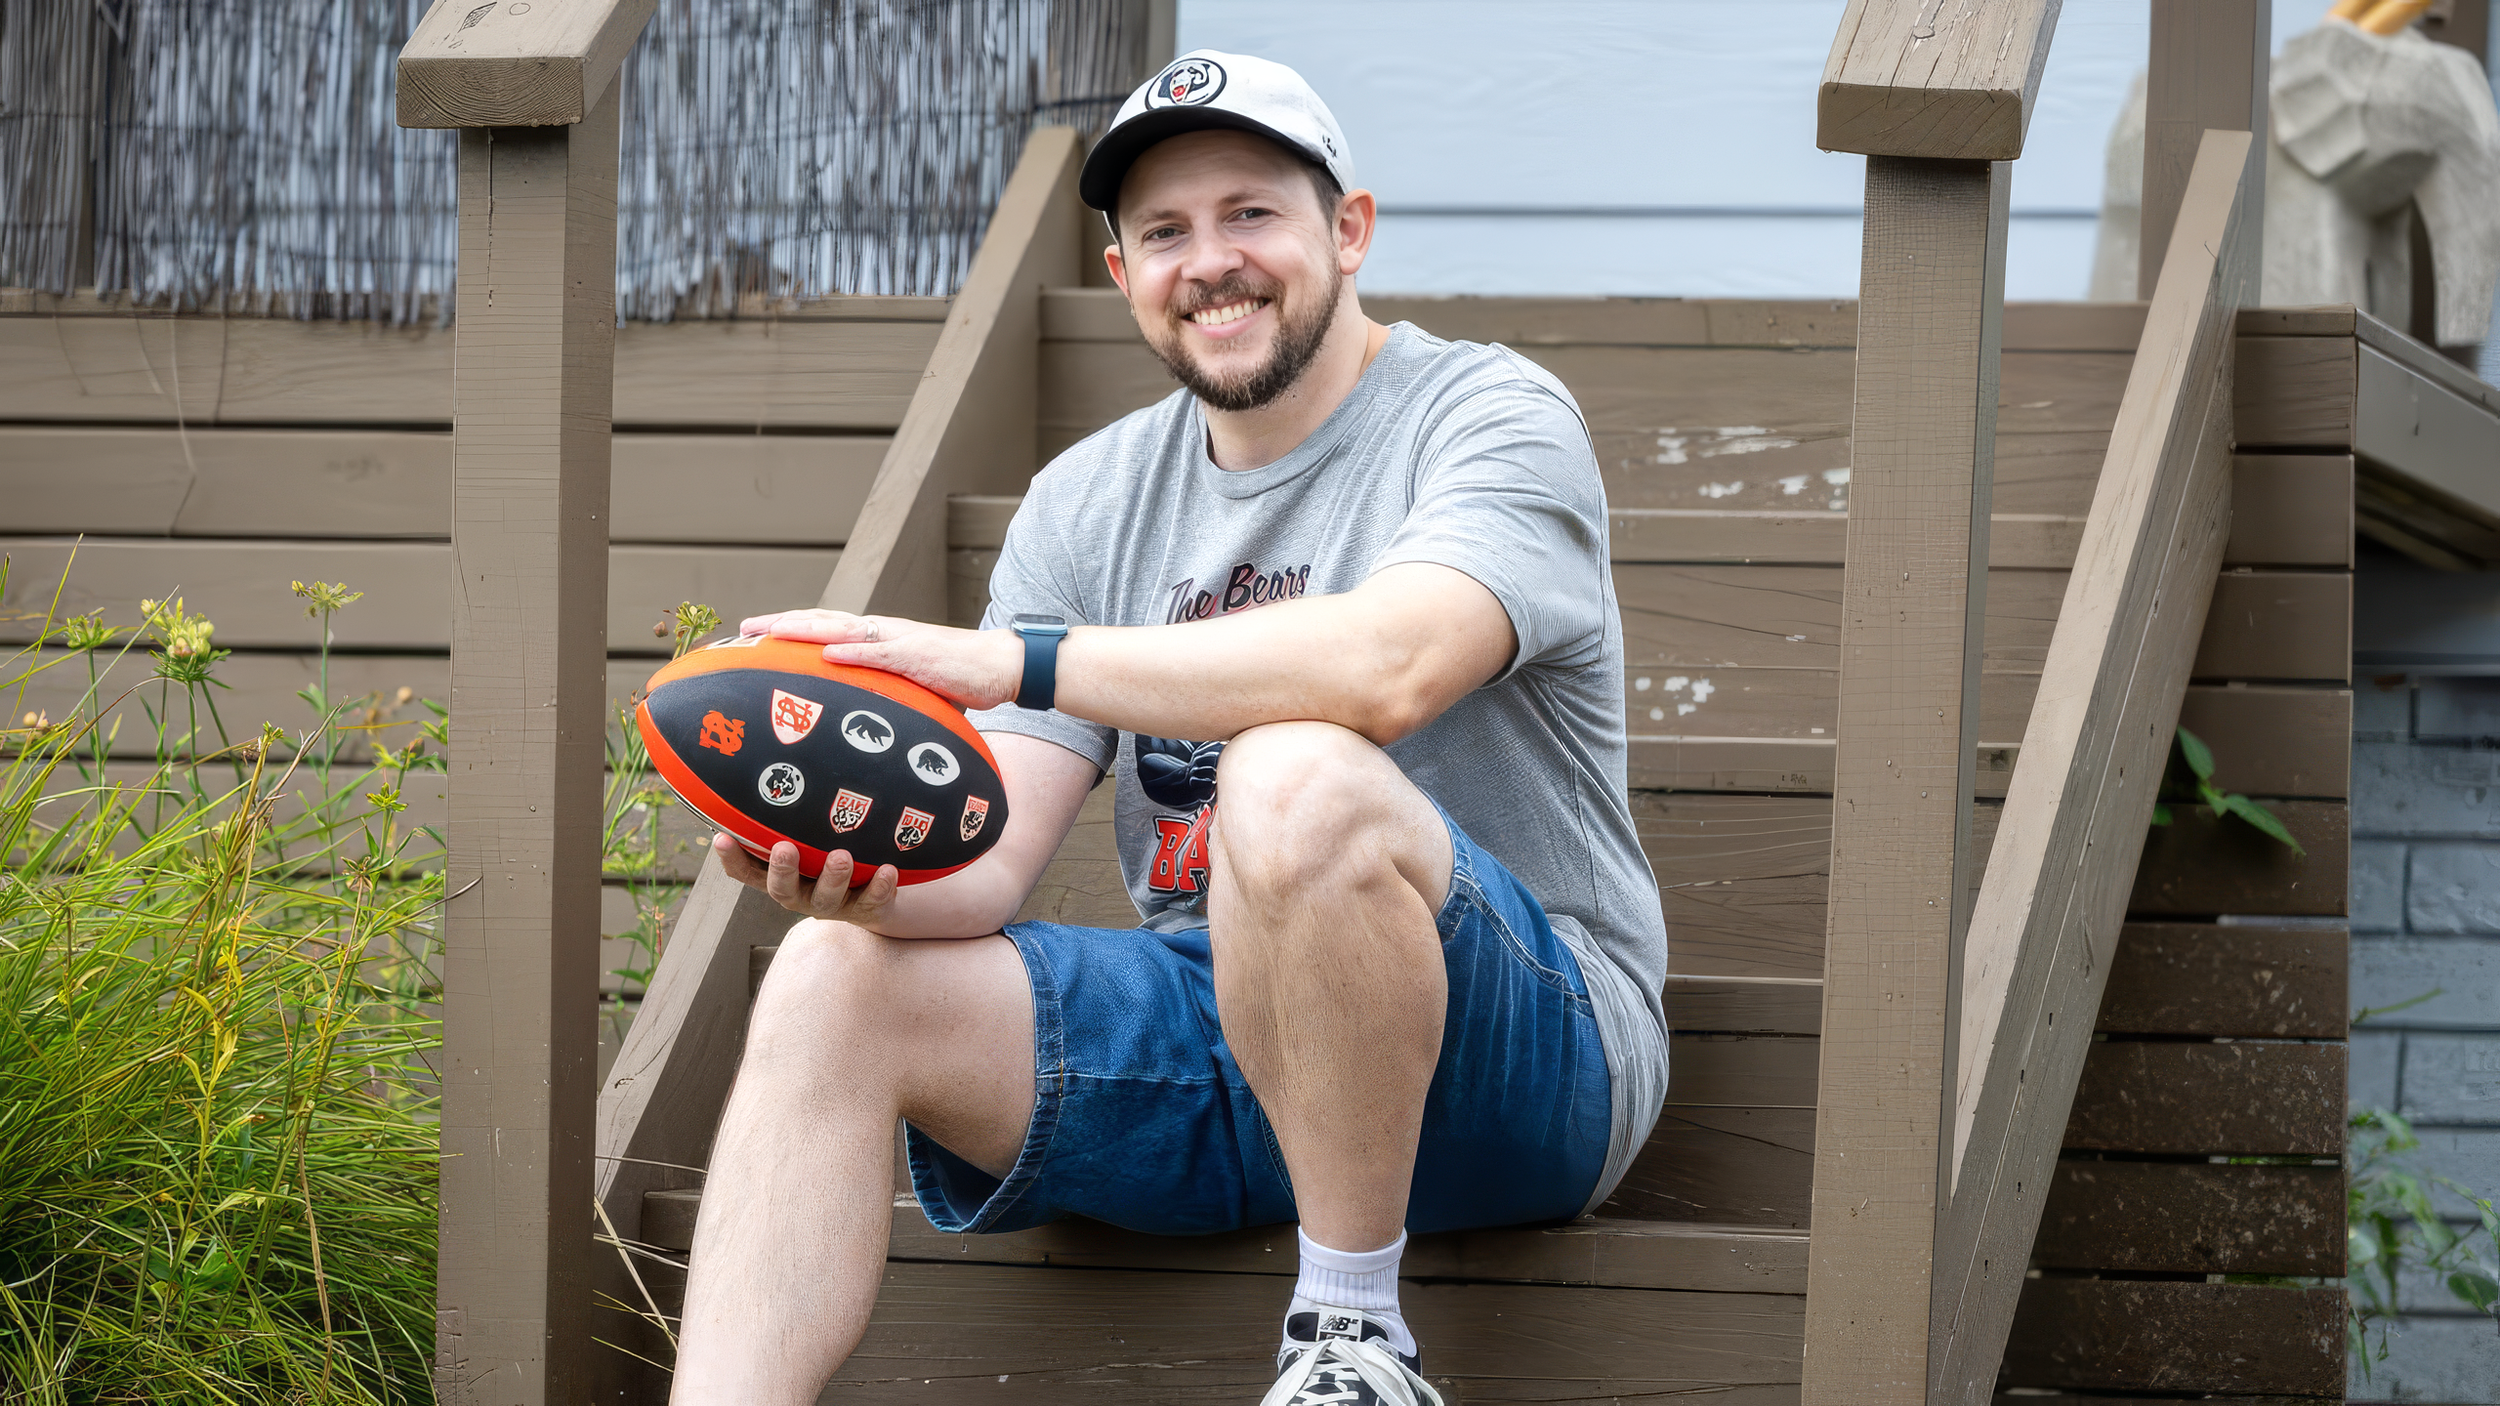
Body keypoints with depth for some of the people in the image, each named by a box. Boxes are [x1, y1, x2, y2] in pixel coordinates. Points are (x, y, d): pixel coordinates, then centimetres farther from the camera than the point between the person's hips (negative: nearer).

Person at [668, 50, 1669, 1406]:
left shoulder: (1493, 417, -6)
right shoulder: (1088, 503, 12)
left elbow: (1388, 664, -28)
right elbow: (989, 856, 3)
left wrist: (1007, 660, -29)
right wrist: (874, 872, -23)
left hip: (1519, 1058, -6)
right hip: (1210, 1037, 6)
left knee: (1296, 774, -35)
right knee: (836, 982, -14)